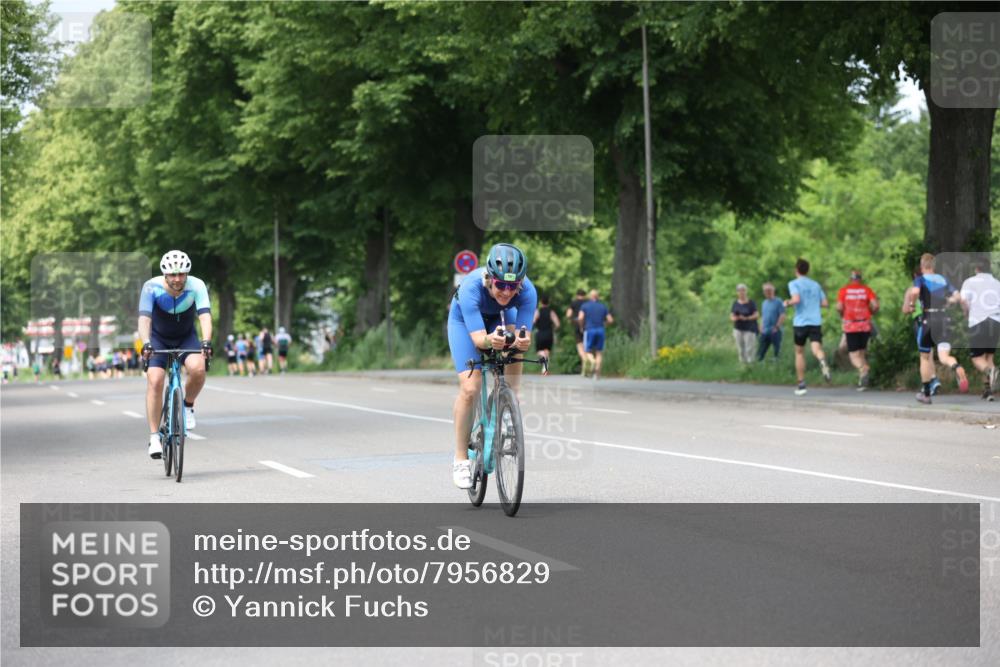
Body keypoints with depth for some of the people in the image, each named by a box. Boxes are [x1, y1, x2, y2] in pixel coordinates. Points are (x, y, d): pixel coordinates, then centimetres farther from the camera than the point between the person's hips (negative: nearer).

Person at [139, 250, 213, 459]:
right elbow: (144, 318, -36)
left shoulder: (197, 286, -24)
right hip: (158, 339, -1)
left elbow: (205, 316, -35)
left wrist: (206, 342, -52)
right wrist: (146, 344, -53)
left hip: (186, 338, 1)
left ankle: (188, 406, 0)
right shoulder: (151, 287, -26)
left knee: (198, 368, -29)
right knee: (155, 381, -20)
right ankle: (154, 437, -11)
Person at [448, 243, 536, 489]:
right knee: (470, 388, -17)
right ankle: (461, 459, -4)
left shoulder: (527, 292, -35)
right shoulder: (471, 287, -41)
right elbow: (477, 337, -45)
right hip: (465, 321, -3)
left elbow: (523, 335, -38)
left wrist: (523, 342, -61)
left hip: (501, 319, 3)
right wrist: (490, 341, -67)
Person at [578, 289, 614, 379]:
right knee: (598, 352, 10)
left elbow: (580, 318, -13)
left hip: (589, 331, -2)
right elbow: (611, 320, 5)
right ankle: (597, 373, -5)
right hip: (600, 331, 2)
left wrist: (581, 327, 6)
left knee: (588, 352, 10)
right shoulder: (603, 306, 8)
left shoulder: (584, 305, 1)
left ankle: (593, 361, -26)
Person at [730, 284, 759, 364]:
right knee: (740, 349, 1)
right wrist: (734, 318, -15)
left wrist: (746, 318, -20)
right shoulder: (735, 303, 9)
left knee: (749, 349, -10)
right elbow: (731, 316, 9)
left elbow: (757, 315, -7)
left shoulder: (751, 303, -3)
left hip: (749, 329, -4)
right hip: (738, 329, 4)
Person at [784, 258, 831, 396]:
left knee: (799, 352, 13)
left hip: (800, 323, -2)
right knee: (816, 349, -12)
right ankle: (822, 361, -49)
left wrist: (787, 303, 2)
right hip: (816, 322, 2)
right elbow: (825, 303, 13)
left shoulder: (794, 284, -1)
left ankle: (801, 384, 15)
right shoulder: (816, 285, 14)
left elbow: (796, 299, -17)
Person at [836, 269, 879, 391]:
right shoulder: (867, 289, 3)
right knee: (862, 351, 16)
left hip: (850, 326, -2)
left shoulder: (844, 290, 2)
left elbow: (839, 307, -6)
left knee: (854, 354, 0)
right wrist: (870, 312, 13)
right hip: (865, 325, 2)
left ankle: (863, 368, -33)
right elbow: (875, 305, -7)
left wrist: (843, 316, 14)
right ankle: (862, 381, 11)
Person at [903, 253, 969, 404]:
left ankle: (926, 394, 23)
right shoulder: (943, 280, 12)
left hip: (927, 319, -3)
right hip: (944, 320, 3)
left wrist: (911, 304, -6)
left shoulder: (920, 279, -2)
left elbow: (914, 291, -24)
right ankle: (957, 368, -44)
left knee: (925, 357, 14)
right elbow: (957, 297, 11)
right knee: (943, 356, -7)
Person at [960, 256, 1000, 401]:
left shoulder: (970, 282, 5)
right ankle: (988, 391, 8)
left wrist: (968, 313, 7)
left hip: (978, 322, -3)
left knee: (978, 359, 3)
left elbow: (963, 300, -11)